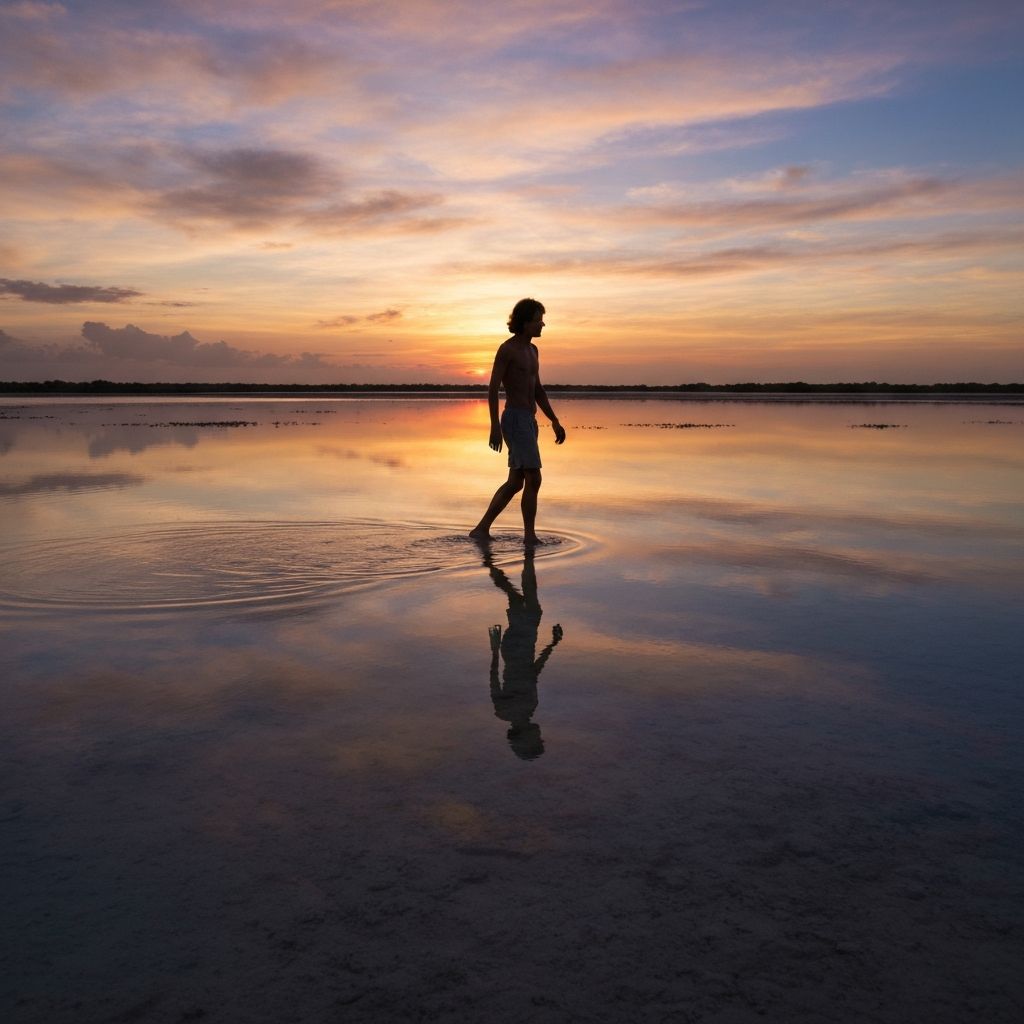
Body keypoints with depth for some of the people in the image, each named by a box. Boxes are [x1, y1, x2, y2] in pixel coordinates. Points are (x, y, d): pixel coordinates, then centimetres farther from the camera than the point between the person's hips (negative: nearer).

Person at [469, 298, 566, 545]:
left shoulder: (532, 350, 18)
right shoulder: (506, 349, -9)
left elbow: (538, 390, 22)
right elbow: (492, 389, -14)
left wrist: (555, 422, 16)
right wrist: (494, 427, -21)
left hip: (528, 423, 9)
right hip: (516, 421, -9)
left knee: (515, 483, 10)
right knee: (534, 480, -11)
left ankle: (482, 529, 15)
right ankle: (530, 536, -2)